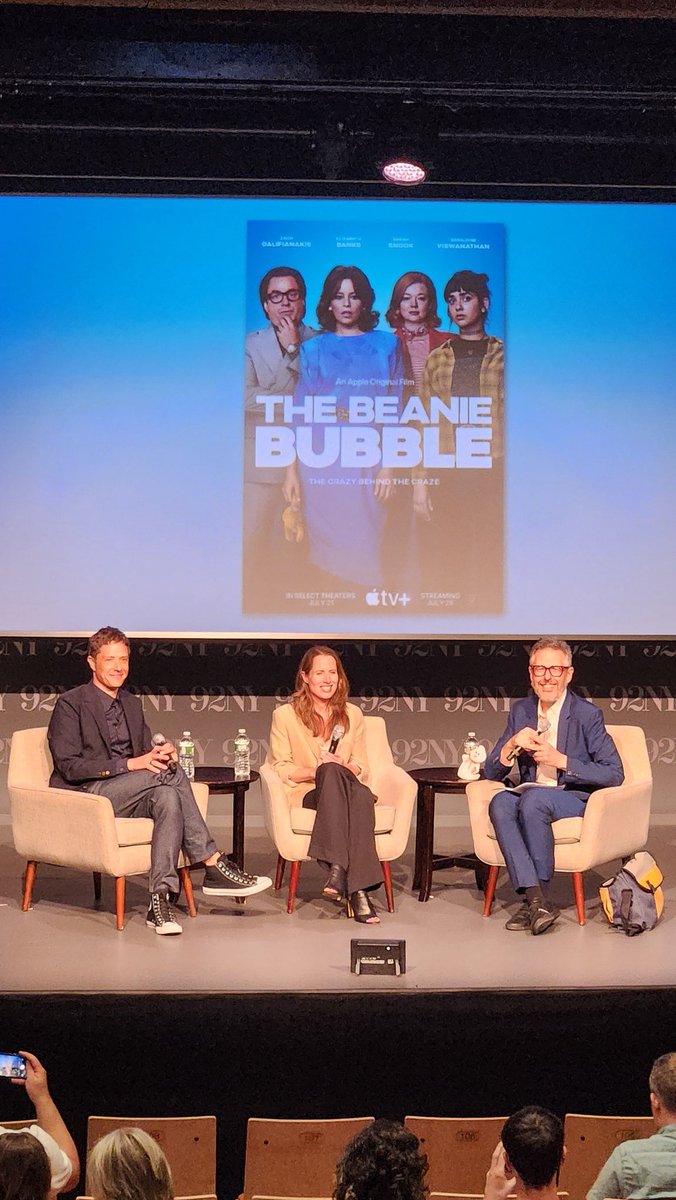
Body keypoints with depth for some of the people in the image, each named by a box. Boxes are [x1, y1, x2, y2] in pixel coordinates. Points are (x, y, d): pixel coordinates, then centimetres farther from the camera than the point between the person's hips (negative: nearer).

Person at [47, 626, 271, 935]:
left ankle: (161, 899, -38)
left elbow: (146, 752, 22)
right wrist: (132, 764, -21)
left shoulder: (131, 704, 18)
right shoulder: (70, 704, -4)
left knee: (167, 797, -30)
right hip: (85, 794, -6)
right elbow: (69, 767, -13)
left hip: (128, 793, 6)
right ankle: (213, 865, -24)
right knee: (169, 774, -27)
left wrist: (162, 753, -6)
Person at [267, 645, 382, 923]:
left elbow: (361, 768, 16)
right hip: (306, 794, -2)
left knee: (362, 794, -37)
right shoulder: (285, 715, 8)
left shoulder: (352, 715, 18)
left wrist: (345, 768, -8)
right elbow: (281, 769, 3)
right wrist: (318, 771, -13)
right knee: (331, 772, -39)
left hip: (346, 789, 2)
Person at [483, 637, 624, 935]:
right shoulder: (520, 711, 9)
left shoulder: (587, 715, -6)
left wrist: (559, 759, -17)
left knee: (533, 798, -35)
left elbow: (614, 774, -10)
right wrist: (512, 745, -12)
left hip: (577, 799, -4)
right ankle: (536, 899, -36)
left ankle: (536, 897, -23)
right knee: (500, 802, -30)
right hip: (530, 795, 4)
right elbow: (491, 773, 10)